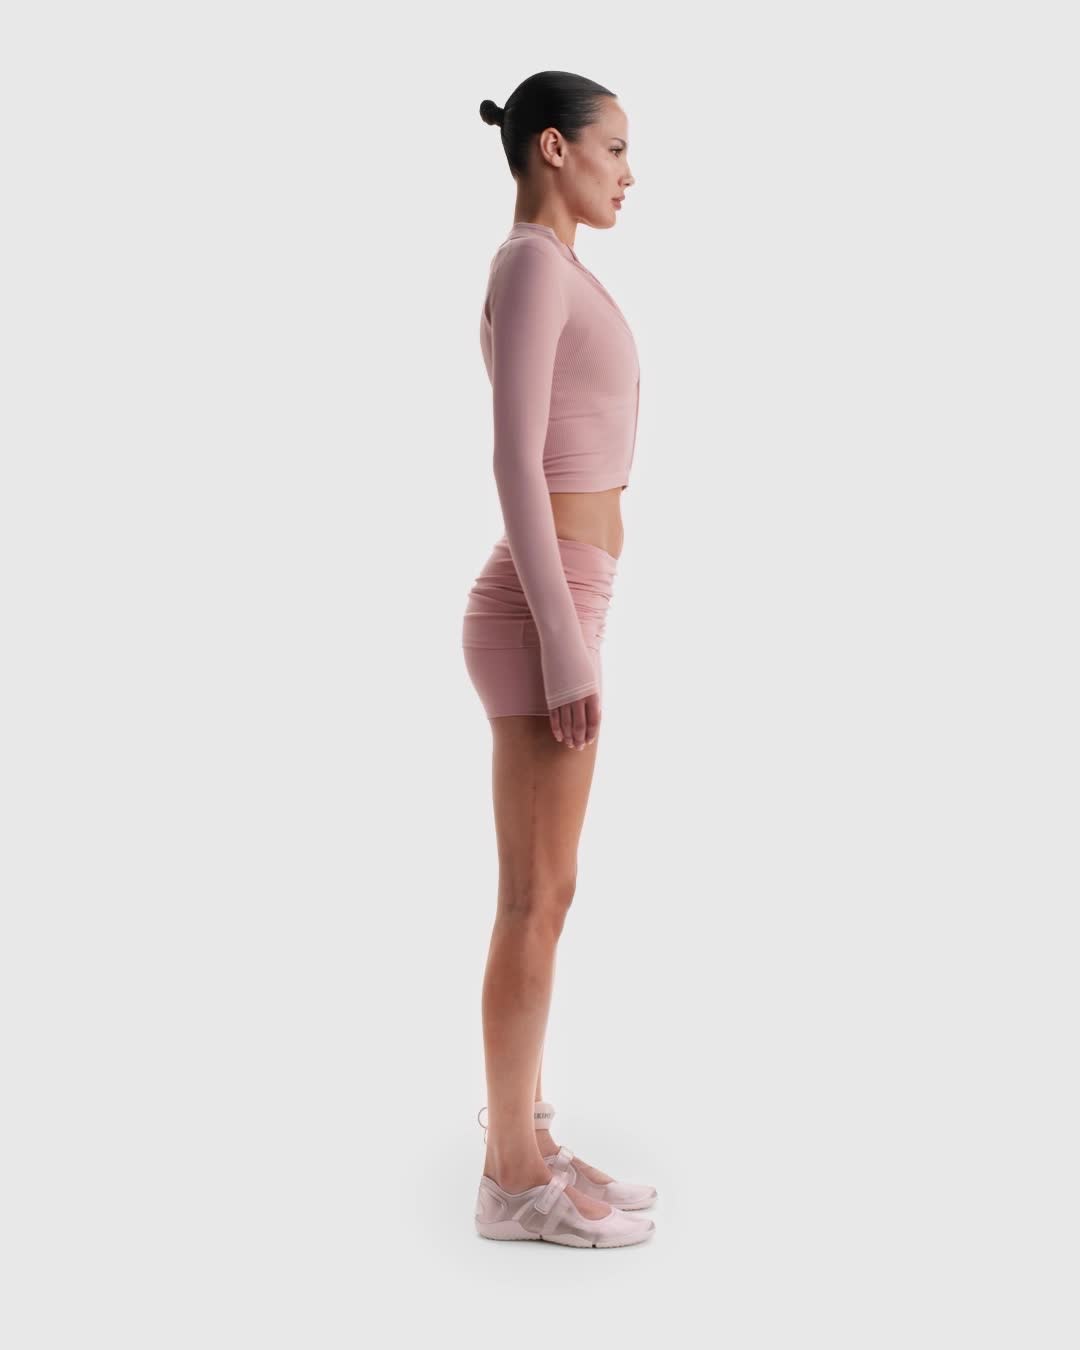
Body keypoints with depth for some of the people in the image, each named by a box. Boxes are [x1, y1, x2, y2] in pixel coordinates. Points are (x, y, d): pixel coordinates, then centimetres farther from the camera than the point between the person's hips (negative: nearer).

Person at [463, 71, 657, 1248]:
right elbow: (514, 464, -19)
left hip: (546, 613, 10)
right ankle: (515, 1179, 10)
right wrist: (569, 651, -21)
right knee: (540, 903, -3)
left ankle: (522, 1143, 23)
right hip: (542, 619, -10)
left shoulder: (542, 281, 21)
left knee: (541, 895, 12)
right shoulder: (533, 266, -10)